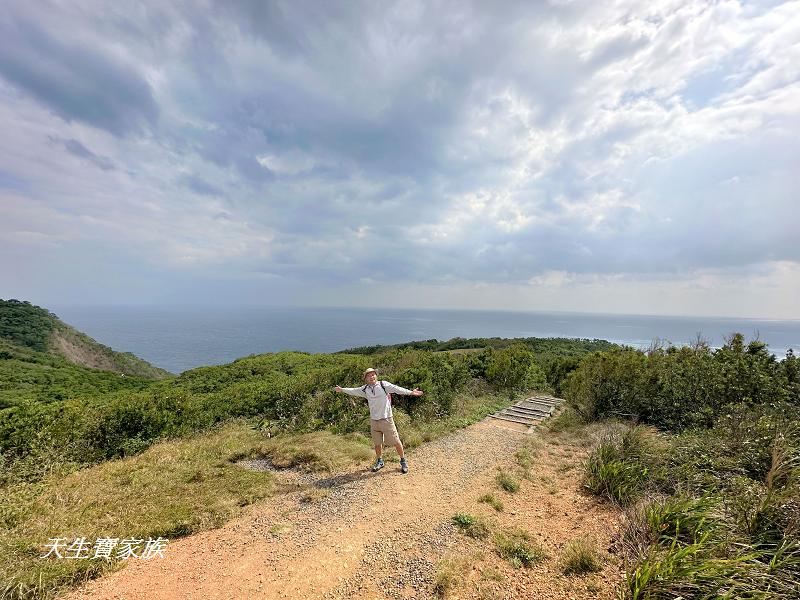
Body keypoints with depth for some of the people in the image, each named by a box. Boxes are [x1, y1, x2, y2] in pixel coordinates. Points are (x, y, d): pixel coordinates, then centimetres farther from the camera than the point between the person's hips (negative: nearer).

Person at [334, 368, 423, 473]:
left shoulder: (383, 385, -10)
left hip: (386, 419, -4)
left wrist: (410, 392, -31)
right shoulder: (365, 389, 4)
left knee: (396, 441, 1)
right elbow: (353, 391, 18)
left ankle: (403, 461, 20)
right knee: (377, 443, 16)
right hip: (373, 420, 4)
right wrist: (342, 389, 28)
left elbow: (397, 389, -19)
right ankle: (379, 461, 38)